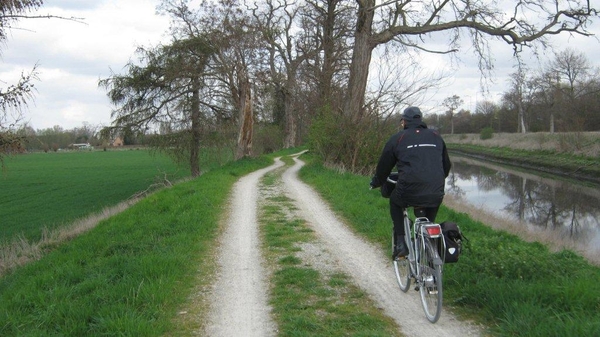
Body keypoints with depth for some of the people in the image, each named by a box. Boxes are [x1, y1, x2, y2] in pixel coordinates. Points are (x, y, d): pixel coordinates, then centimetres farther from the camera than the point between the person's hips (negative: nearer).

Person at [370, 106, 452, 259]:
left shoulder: (398, 138, 8)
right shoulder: (436, 136, 17)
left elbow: (384, 165, 17)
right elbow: (446, 165, 27)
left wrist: (376, 182, 35)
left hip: (409, 192, -3)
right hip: (436, 194, 3)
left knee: (395, 202, 29)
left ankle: (400, 243, 17)